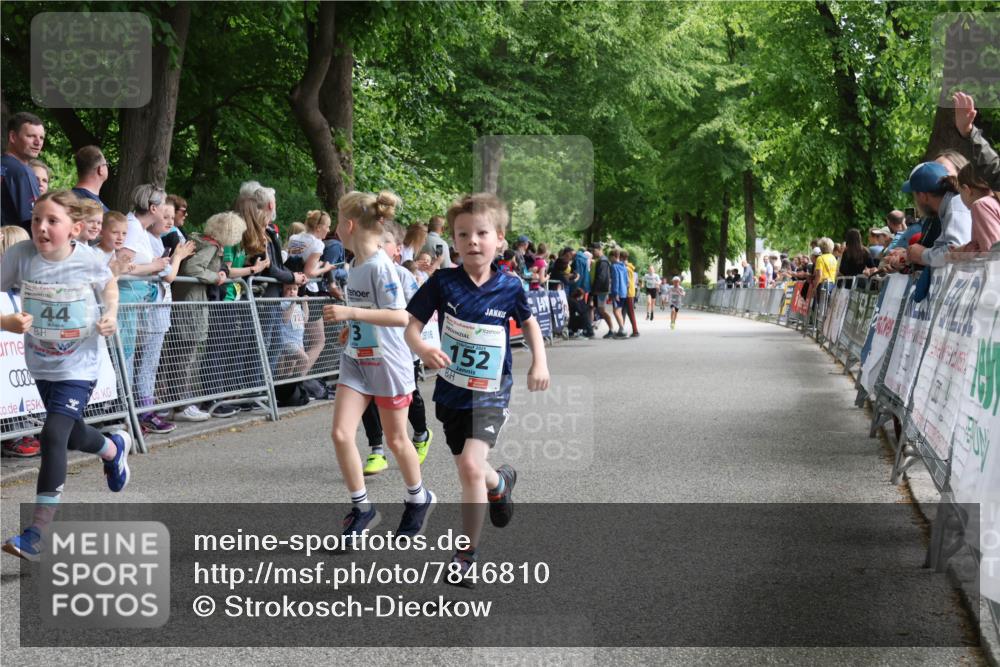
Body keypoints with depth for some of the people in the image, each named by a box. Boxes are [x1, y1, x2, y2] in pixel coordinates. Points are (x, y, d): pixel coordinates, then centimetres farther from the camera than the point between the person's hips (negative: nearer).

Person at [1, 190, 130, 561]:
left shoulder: (89, 259, -15)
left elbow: (109, 283, 6)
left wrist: (111, 313, -10)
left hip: (78, 366, -4)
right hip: (40, 363, 4)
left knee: (53, 435, -17)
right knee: (72, 434, 21)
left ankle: (38, 531, -15)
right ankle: (115, 448, 57)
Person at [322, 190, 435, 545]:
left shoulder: (381, 265, -20)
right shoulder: (354, 264, 4)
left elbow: (400, 316, -27)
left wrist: (351, 312, -30)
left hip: (388, 363, -7)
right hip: (356, 360, 7)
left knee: (396, 439, 9)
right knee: (341, 434, -6)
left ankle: (417, 498, 34)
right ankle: (362, 508, 7)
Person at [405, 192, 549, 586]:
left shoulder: (509, 287, -8)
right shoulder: (442, 283, -10)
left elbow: (529, 323, 11)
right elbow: (411, 326, -7)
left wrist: (539, 362, -2)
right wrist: (423, 349, -28)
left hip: (490, 395, -2)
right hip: (451, 392, 2)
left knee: (471, 466, -21)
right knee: (469, 473, 15)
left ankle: (467, 553, -6)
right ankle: (500, 482, 52)